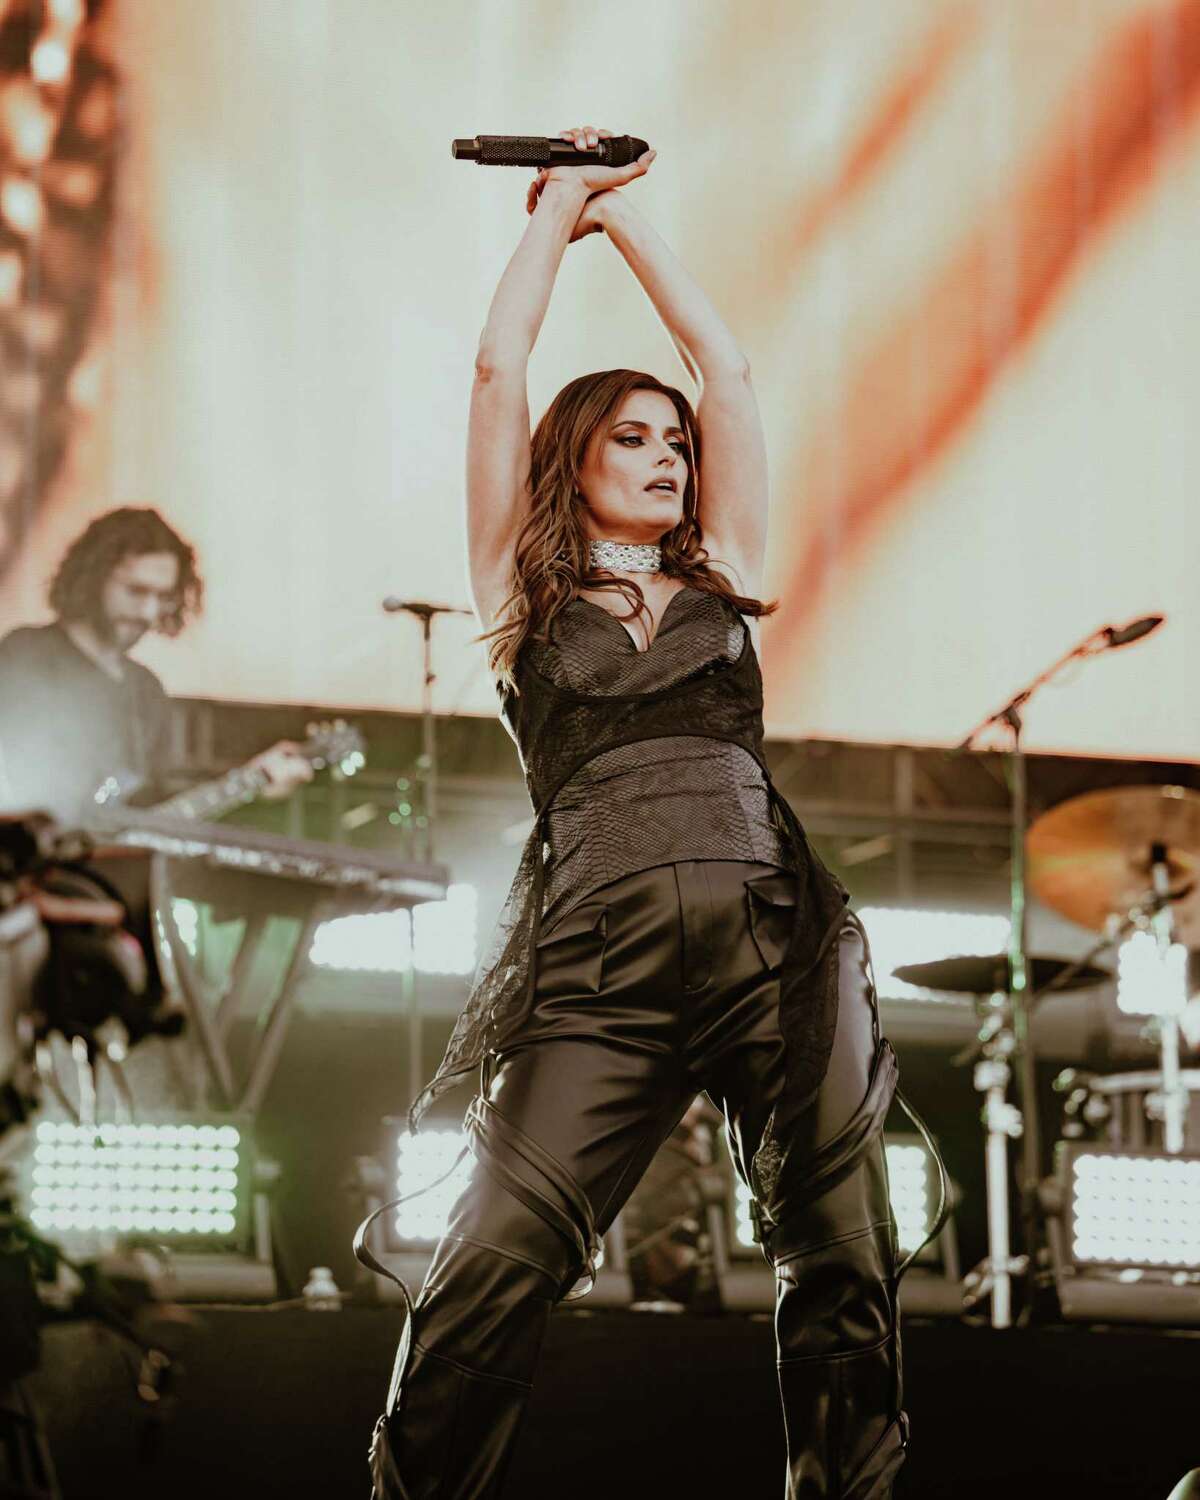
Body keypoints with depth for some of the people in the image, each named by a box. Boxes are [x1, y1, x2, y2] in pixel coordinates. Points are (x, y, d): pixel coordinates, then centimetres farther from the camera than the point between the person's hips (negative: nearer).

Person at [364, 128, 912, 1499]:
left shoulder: (721, 577, 23)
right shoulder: (526, 592, 18)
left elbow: (725, 365, 22)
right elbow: (498, 368, 13)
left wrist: (623, 214, 31)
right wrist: (557, 207, 25)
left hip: (775, 937, 3)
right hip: (598, 961, -2)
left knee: (842, 1268, -6)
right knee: (492, 1278, -15)